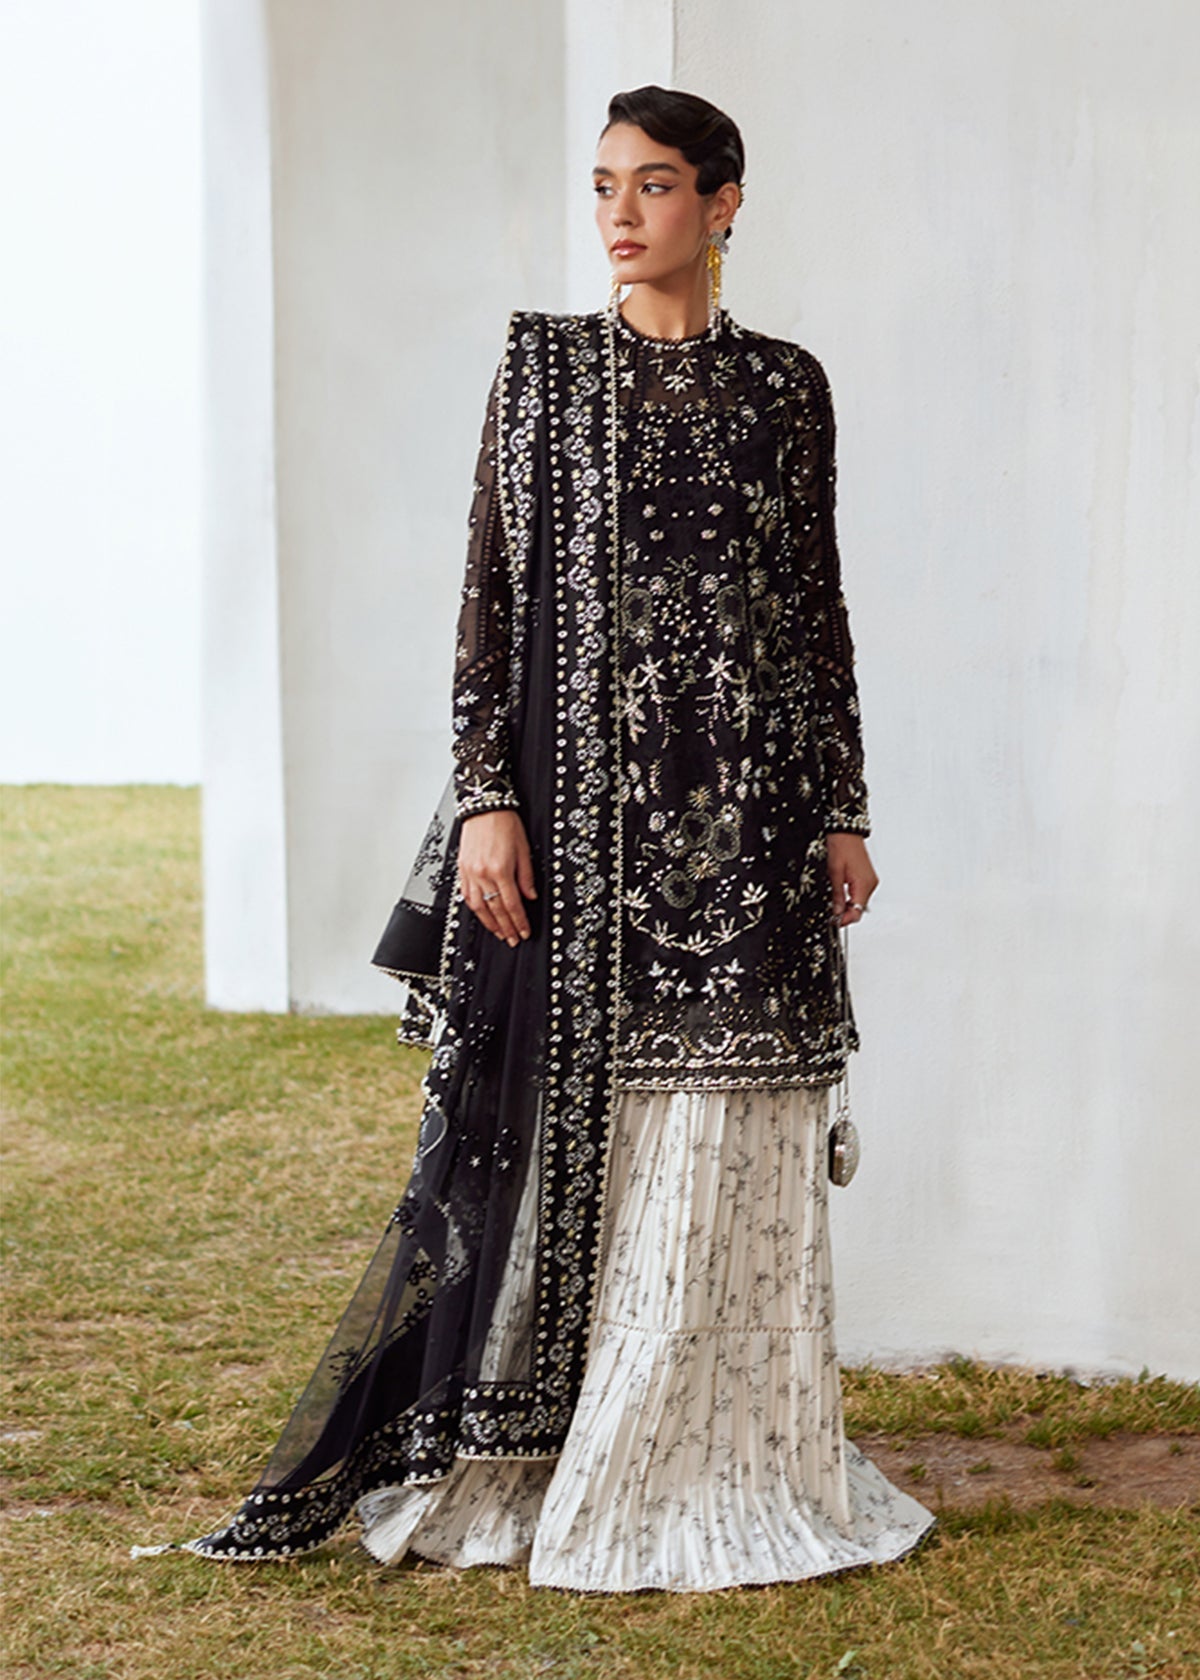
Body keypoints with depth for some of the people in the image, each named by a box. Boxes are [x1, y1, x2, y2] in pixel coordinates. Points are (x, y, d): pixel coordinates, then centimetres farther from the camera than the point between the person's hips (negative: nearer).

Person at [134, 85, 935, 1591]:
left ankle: (718, 1459, 14)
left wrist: (844, 811, 4)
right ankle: (518, 1461, 11)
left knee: (730, 1133, 2)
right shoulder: (541, 365, 4)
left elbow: (817, 604, 9)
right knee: (563, 1117, 1)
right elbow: (491, 590, 1)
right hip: (577, 788, -1)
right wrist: (486, 799, -8)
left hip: (743, 800, 1)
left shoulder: (785, 385, 8)